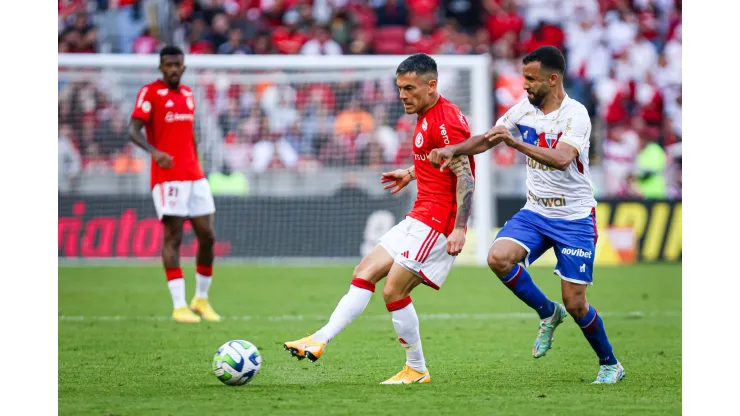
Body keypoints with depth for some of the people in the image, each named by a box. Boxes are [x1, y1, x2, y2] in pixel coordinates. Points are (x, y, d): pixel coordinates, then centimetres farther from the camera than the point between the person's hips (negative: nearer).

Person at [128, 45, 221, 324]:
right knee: (173, 237, -8)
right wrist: (155, 152, -31)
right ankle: (179, 306, -7)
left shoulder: (187, 93, 16)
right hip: (167, 176, -6)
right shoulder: (150, 92, -4)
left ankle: (201, 300, 18)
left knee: (207, 236, 4)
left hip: (194, 176, 6)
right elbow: (133, 130, -14)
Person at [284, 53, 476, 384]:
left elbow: (465, 175, -21)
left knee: (394, 291, -10)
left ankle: (416, 369, 3)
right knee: (366, 271, 6)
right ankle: (320, 340, 6)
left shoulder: (445, 121, -17)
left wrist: (459, 229, -25)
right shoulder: (426, 116, 14)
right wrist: (411, 174, 30)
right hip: (420, 218, 10)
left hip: (437, 221, -10)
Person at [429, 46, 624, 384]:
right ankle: (548, 313, 4)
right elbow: (488, 139, 10)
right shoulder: (524, 108, 1)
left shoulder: (575, 115, -18)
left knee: (575, 304, -6)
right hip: (535, 212, 5)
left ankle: (610, 364, 20)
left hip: (574, 218, -5)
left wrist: (515, 142, -43)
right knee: (498, 258, -21)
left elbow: (562, 159, -34)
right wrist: (453, 150, -8)